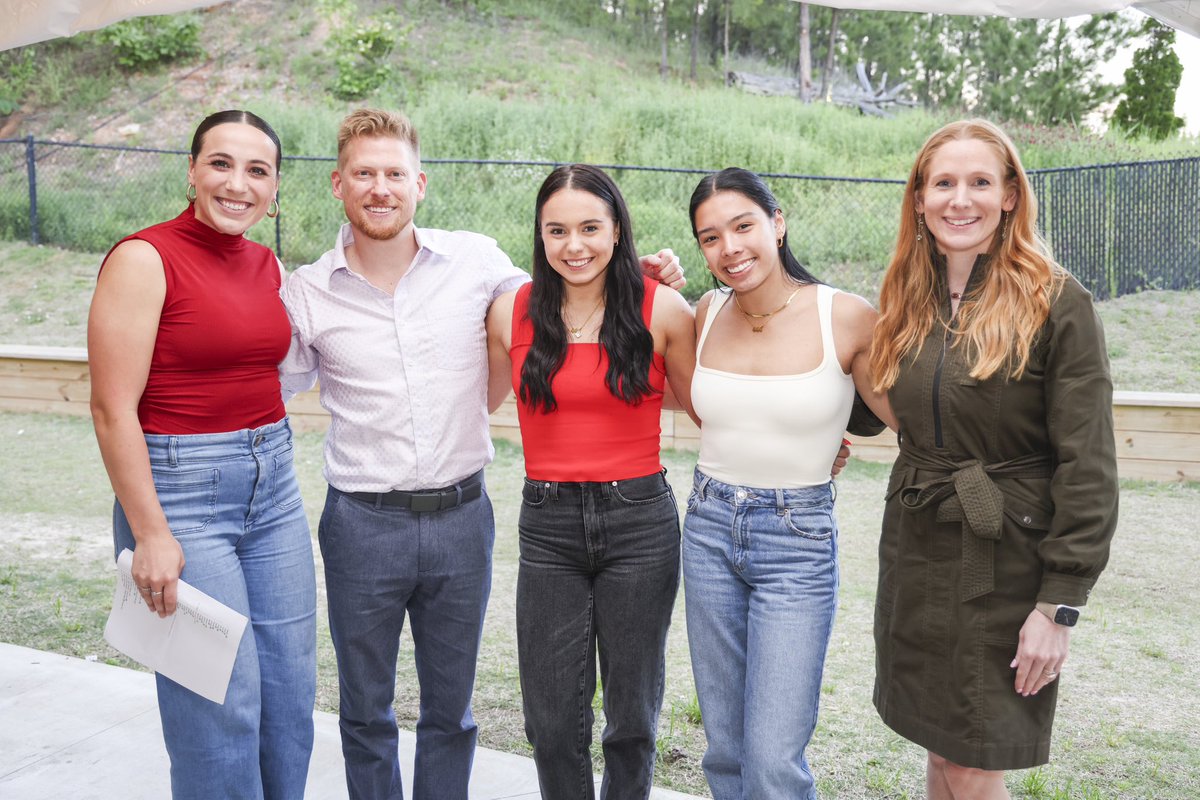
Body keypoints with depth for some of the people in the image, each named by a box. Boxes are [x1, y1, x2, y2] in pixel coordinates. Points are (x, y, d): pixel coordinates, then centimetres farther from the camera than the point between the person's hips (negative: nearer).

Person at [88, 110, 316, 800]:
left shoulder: (268, 265, 8)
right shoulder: (144, 259, -12)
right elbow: (113, 410, -14)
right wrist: (151, 535, -16)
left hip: (273, 485, 7)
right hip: (179, 492, -7)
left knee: (291, 689, 13)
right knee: (222, 705, 1)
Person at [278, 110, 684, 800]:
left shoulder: (476, 260, -3)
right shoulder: (307, 292, -3)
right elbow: (274, 389, 10)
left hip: (461, 516, 1)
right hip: (362, 524, 0)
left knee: (451, 710, 18)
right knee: (366, 711, 17)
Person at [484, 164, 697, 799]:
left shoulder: (663, 310, -4)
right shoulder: (512, 313, 0)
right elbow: (478, 403, 16)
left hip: (639, 523, -1)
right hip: (547, 527, 1)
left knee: (632, 718, 13)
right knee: (552, 724, 8)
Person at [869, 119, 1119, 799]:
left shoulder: (1058, 303, -10)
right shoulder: (910, 304, 7)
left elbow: (1089, 467, -13)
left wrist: (1061, 605, -15)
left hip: (1006, 566, -5)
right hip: (916, 557, 5)